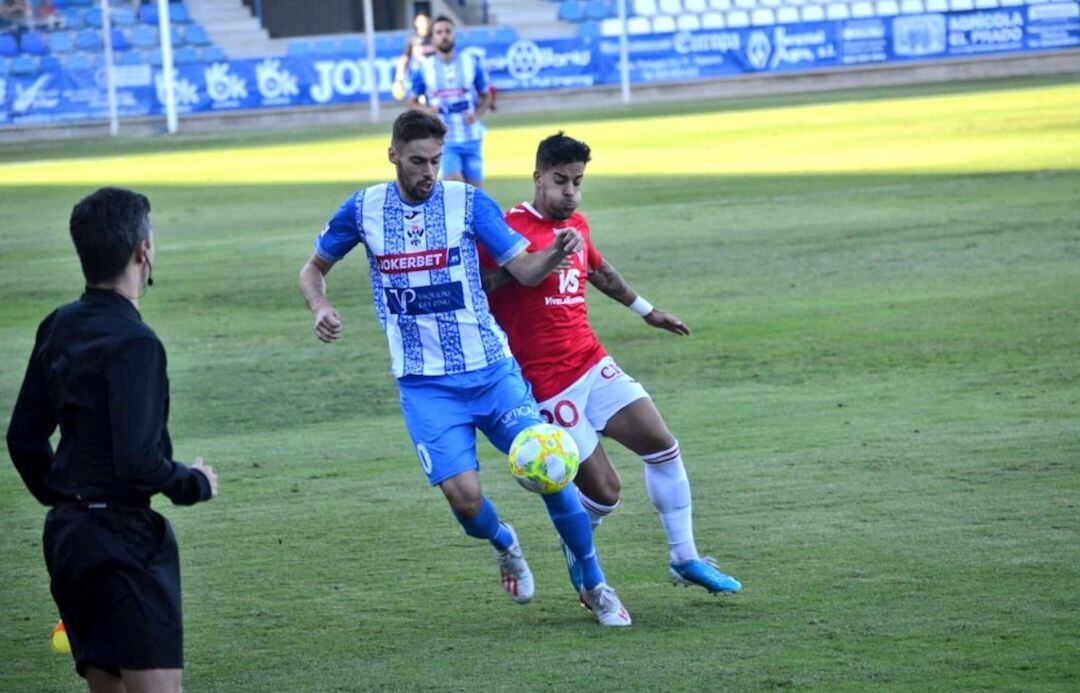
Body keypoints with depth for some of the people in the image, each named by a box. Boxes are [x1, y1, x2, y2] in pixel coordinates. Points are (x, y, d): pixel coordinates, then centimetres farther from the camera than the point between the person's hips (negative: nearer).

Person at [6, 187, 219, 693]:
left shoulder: (58, 329, 9)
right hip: (124, 538, -9)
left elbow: (24, 438, 15)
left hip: (67, 533, 9)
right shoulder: (133, 343, -17)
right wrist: (195, 484, -5)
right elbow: (138, 461, -23)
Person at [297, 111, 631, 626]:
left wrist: (557, 252, -24)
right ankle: (504, 545, 22)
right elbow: (313, 268, 15)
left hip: (491, 370, 0)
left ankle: (595, 586, 11)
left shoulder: (467, 202, -1)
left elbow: (525, 270, -2)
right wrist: (320, 309, -6)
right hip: (425, 385, 0)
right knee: (462, 495, -16)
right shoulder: (363, 210, 1)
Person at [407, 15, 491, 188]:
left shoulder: (471, 62, 2)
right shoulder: (425, 68, -1)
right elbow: (412, 102, 9)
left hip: (472, 137, 2)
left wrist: (477, 114, -10)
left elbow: (486, 97, 10)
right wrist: (426, 110, -13)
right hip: (444, 140, -2)